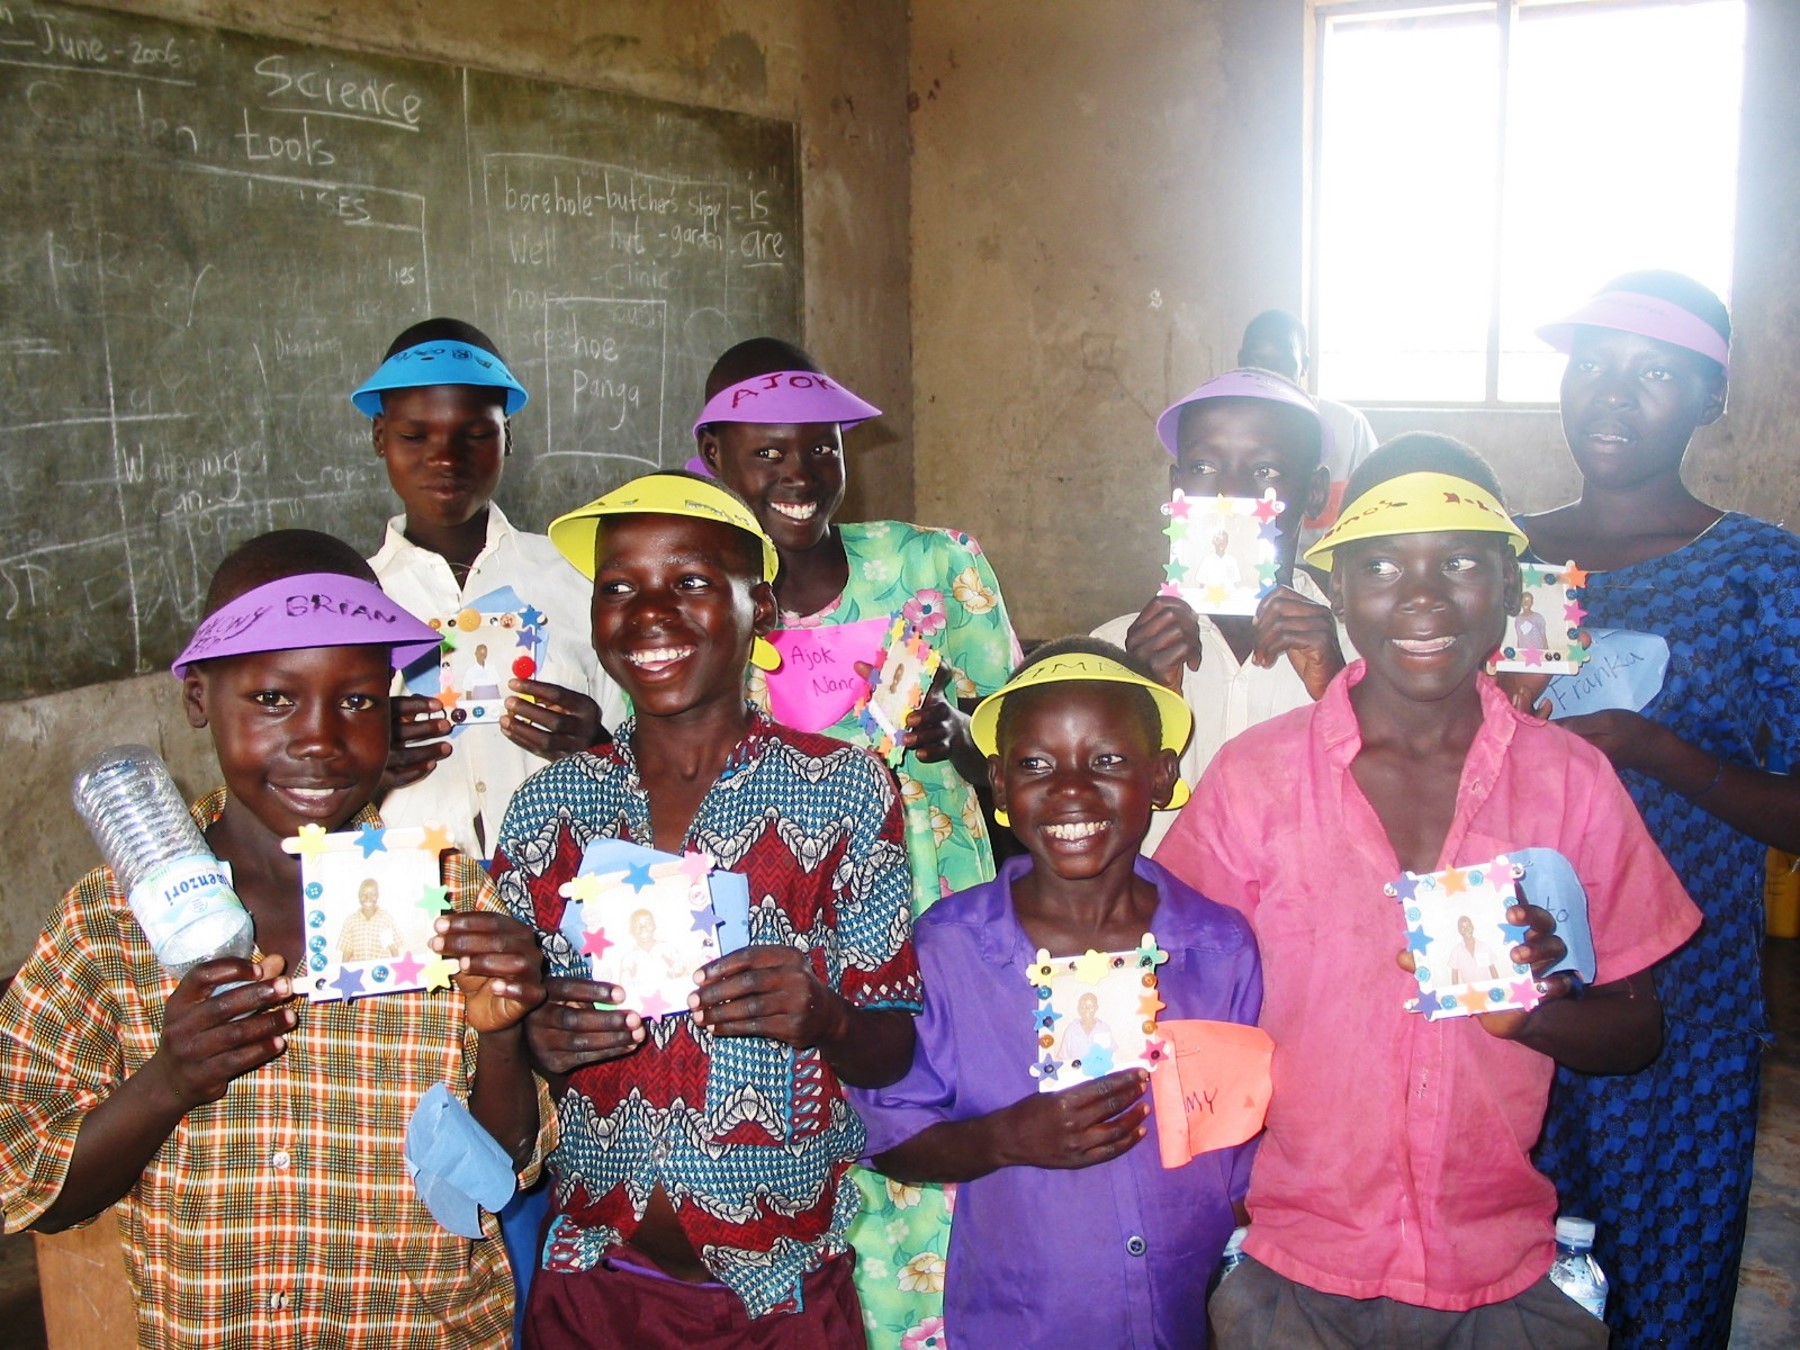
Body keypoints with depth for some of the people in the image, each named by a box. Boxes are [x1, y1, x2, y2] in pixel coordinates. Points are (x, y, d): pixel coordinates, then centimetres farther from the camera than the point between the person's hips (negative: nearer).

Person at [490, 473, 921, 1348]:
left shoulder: (845, 789, -9)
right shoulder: (545, 808, -2)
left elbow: (892, 1055, -5)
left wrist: (823, 1016, -25)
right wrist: (538, 1043, -14)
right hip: (591, 1277, 2)